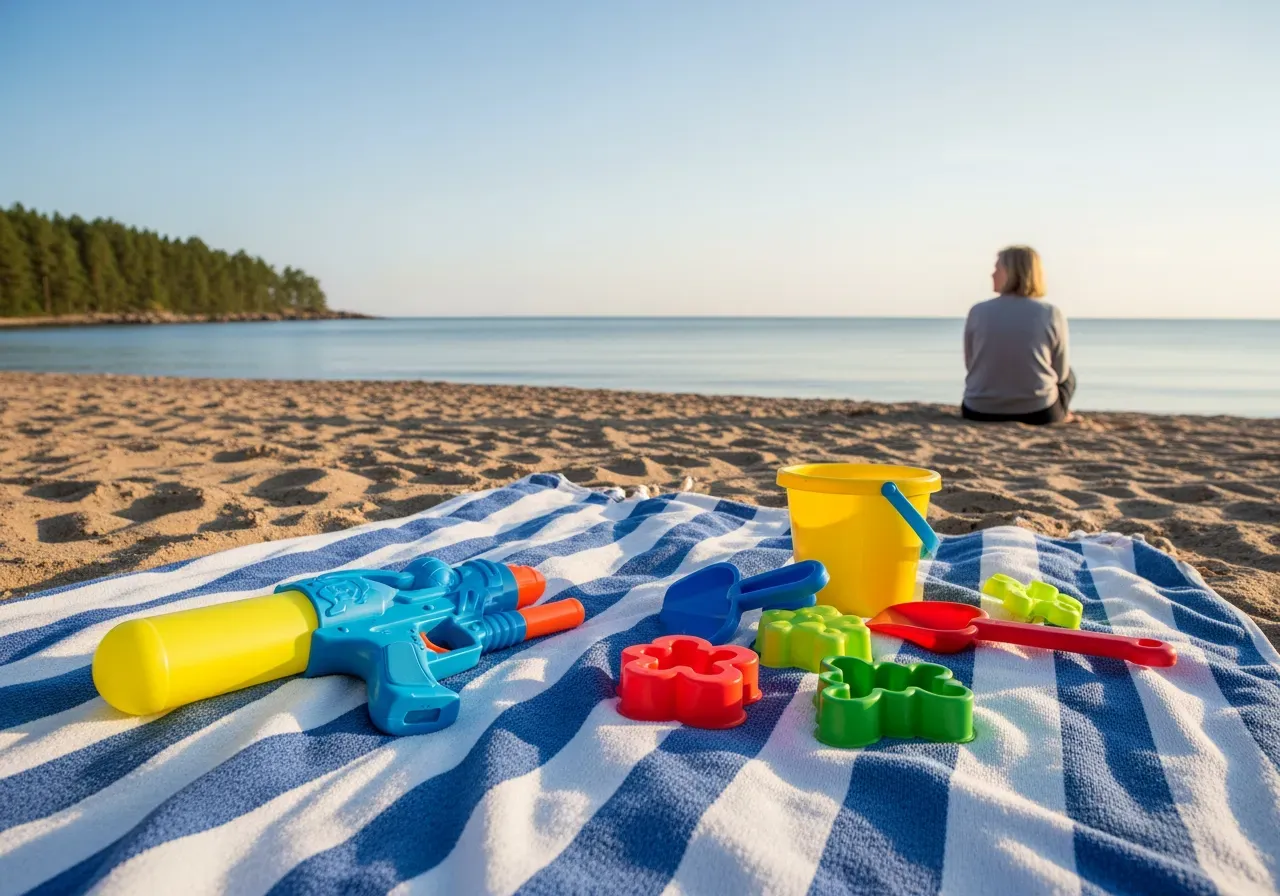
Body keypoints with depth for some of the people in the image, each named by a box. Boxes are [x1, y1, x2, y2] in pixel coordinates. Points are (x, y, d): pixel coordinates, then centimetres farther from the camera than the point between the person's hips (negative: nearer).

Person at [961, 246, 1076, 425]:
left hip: (980, 412, 1)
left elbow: (971, 364, 6)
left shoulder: (977, 311, -5)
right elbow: (1061, 373, 2)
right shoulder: (1051, 314, -8)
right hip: (1038, 413, -1)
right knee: (1068, 375, 31)